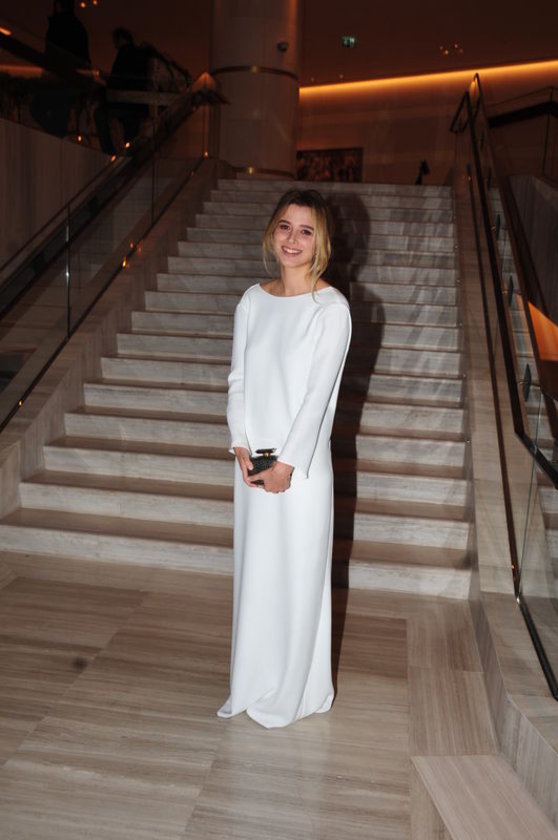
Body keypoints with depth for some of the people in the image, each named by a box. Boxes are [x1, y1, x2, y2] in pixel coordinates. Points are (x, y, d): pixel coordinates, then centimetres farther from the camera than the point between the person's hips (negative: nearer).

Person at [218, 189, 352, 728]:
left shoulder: (331, 309, -10)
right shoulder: (253, 301, 5)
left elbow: (318, 392, -14)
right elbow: (238, 379, 5)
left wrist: (286, 463, -15)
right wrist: (242, 448, -6)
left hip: (301, 465, -5)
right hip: (253, 462, 5)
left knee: (297, 573, 6)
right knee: (253, 568, 15)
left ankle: (292, 692, 27)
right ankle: (252, 683, 35)